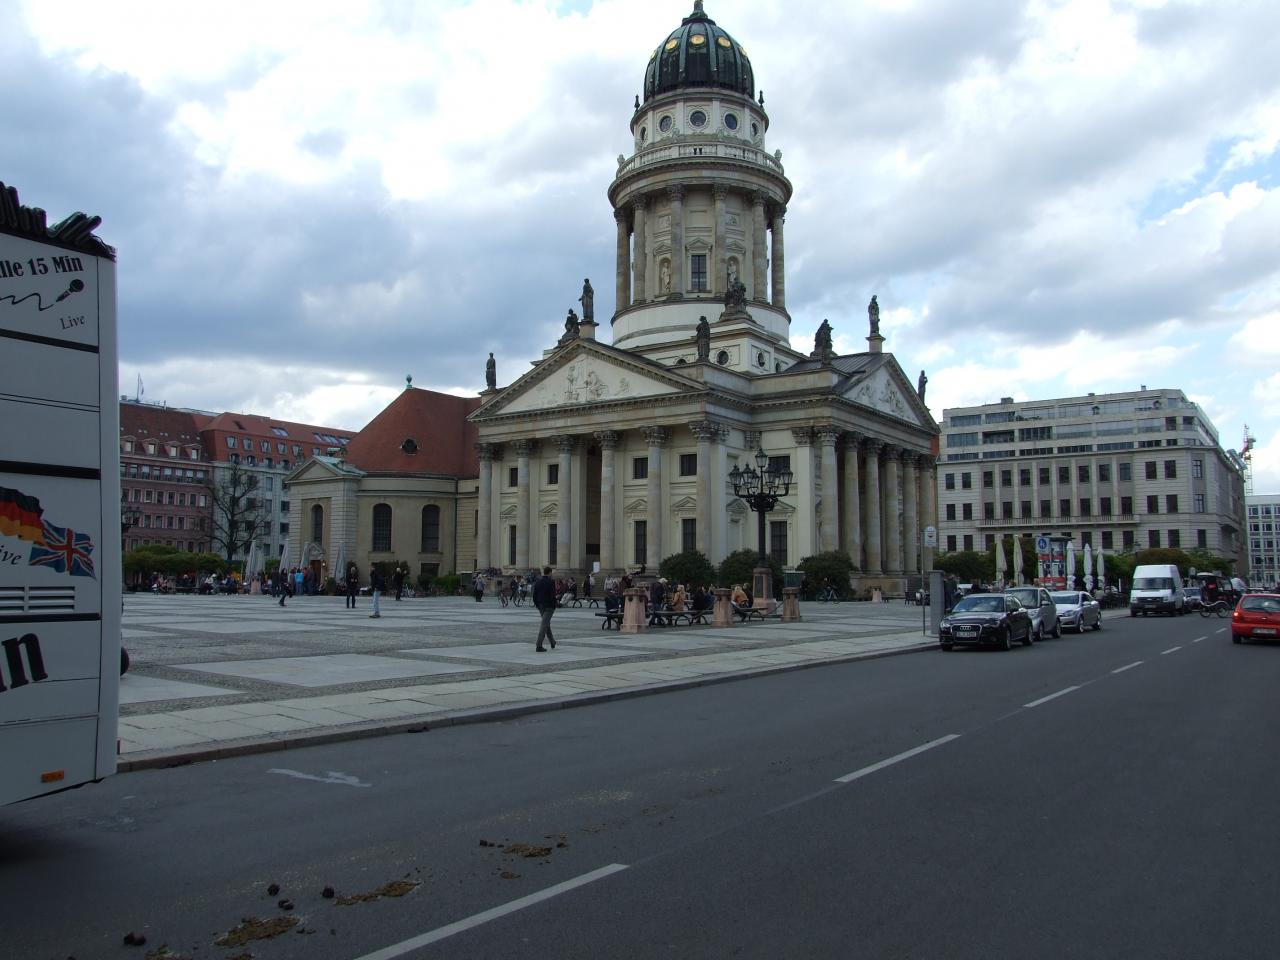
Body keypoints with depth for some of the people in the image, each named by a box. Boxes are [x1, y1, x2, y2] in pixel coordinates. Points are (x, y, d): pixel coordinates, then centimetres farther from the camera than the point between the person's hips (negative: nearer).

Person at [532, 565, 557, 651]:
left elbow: (534, 594, 4)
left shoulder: (537, 581, 4)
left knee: (547, 624, 19)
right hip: (549, 606, -6)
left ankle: (552, 643, 32)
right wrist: (554, 605, -6)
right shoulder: (551, 582, -13)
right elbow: (553, 595, -17)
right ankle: (539, 646, -12)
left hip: (540, 606, 6)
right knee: (544, 625, -7)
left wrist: (536, 604, 13)